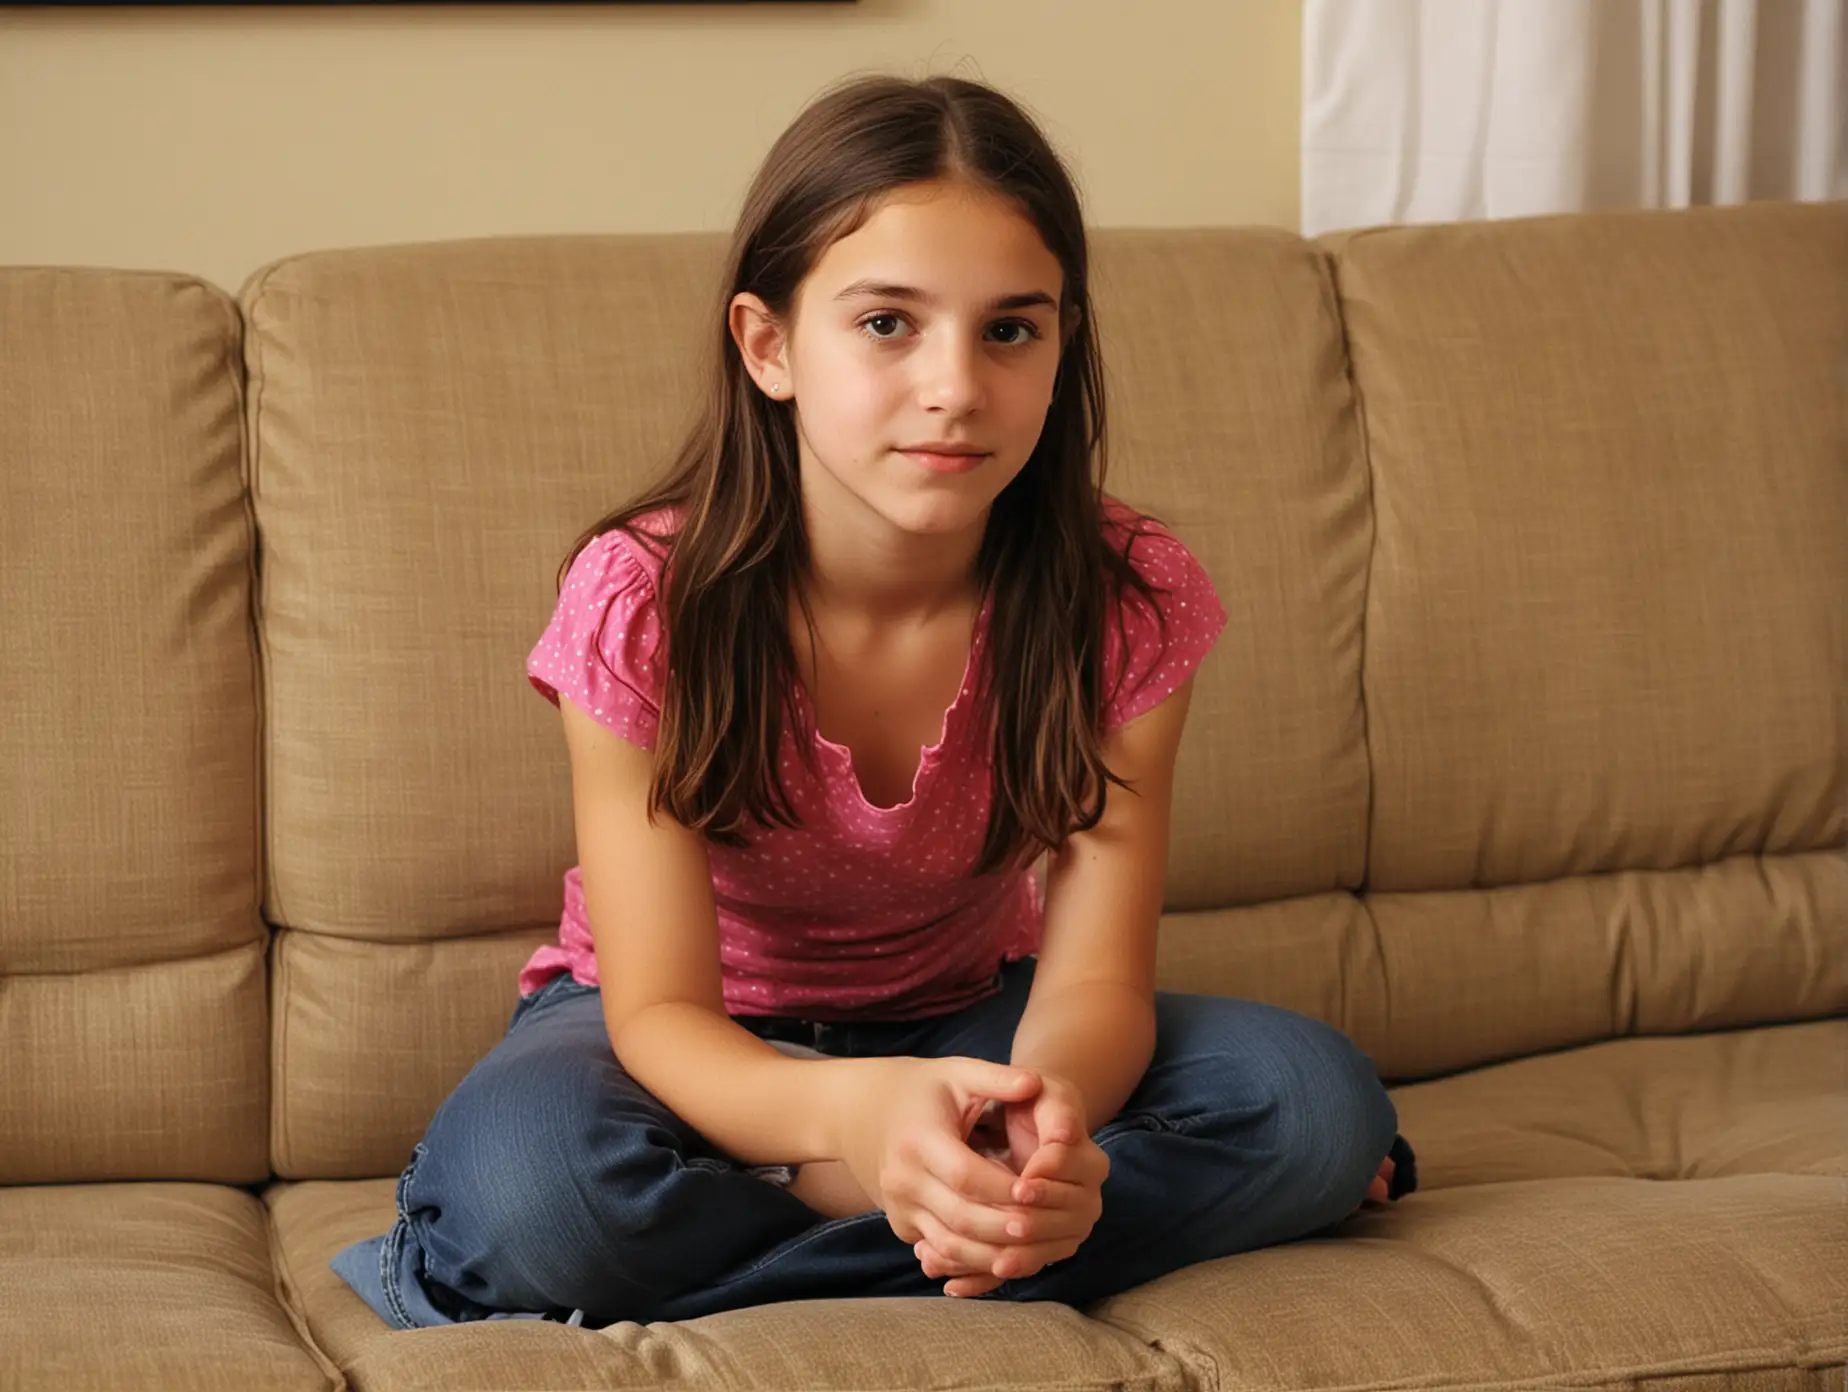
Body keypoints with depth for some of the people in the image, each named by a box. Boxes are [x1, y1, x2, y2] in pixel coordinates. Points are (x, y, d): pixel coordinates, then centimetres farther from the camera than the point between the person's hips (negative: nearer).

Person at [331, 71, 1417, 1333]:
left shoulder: (1127, 600, -18)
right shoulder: (643, 602, -24)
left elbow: (1094, 978, -20)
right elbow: (660, 1011, -26)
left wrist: (1045, 1103, -47)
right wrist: (857, 1111, -50)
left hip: (965, 1021, 4)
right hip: (708, 1045, -4)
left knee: (1321, 1103, -25)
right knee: (523, 1172, -38)